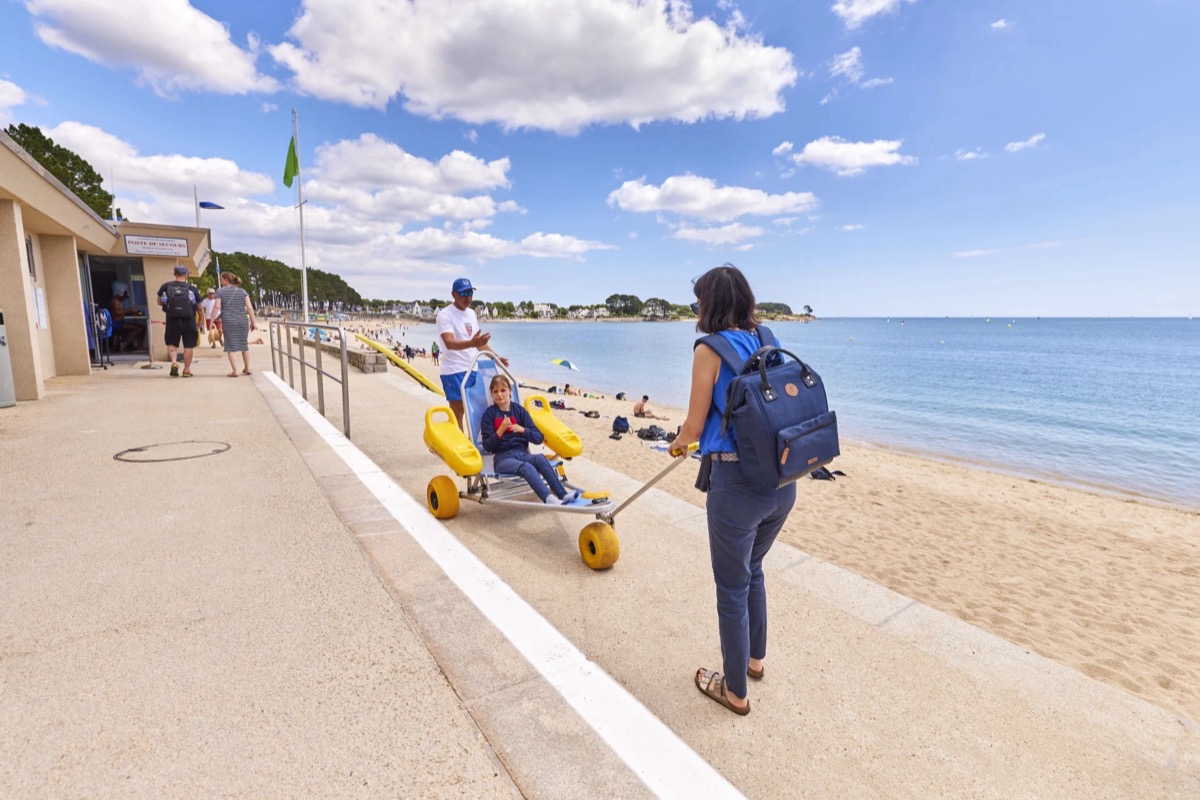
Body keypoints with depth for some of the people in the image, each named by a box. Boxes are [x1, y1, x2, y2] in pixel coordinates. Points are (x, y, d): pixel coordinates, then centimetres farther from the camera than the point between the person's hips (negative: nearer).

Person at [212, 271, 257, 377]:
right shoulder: (242, 291, 8)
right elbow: (249, 307, 0)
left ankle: (234, 371, -3)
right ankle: (247, 368, 23)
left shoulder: (220, 291, 2)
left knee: (231, 346, 3)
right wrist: (253, 322, 4)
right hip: (242, 321, 2)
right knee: (244, 344, 15)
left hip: (228, 322, -2)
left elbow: (217, 307, -7)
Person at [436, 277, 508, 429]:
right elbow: (449, 343, -26)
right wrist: (472, 343, -42)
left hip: (473, 369, 7)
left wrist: (496, 357, 15)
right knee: (457, 412, -4)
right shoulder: (445, 314, -11)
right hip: (454, 371, -7)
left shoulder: (471, 313, 13)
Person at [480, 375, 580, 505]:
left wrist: (522, 430, -13)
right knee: (527, 467, -35)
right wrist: (501, 430, -19)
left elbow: (539, 438, 5)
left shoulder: (519, 410, 12)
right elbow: (487, 446, -4)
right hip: (503, 458, -3)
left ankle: (563, 495, -40)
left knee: (540, 459, -31)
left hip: (522, 453, 3)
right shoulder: (489, 414, 5)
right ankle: (549, 499, -53)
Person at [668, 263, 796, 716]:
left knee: (732, 588, 12)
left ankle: (734, 691, 32)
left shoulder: (711, 349, -11)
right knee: (752, 570, 28)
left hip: (737, 481, -7)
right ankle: (755, 658, 48)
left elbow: (695, 427, -7)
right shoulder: (766, 342, 7)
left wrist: (678, 443, 17)